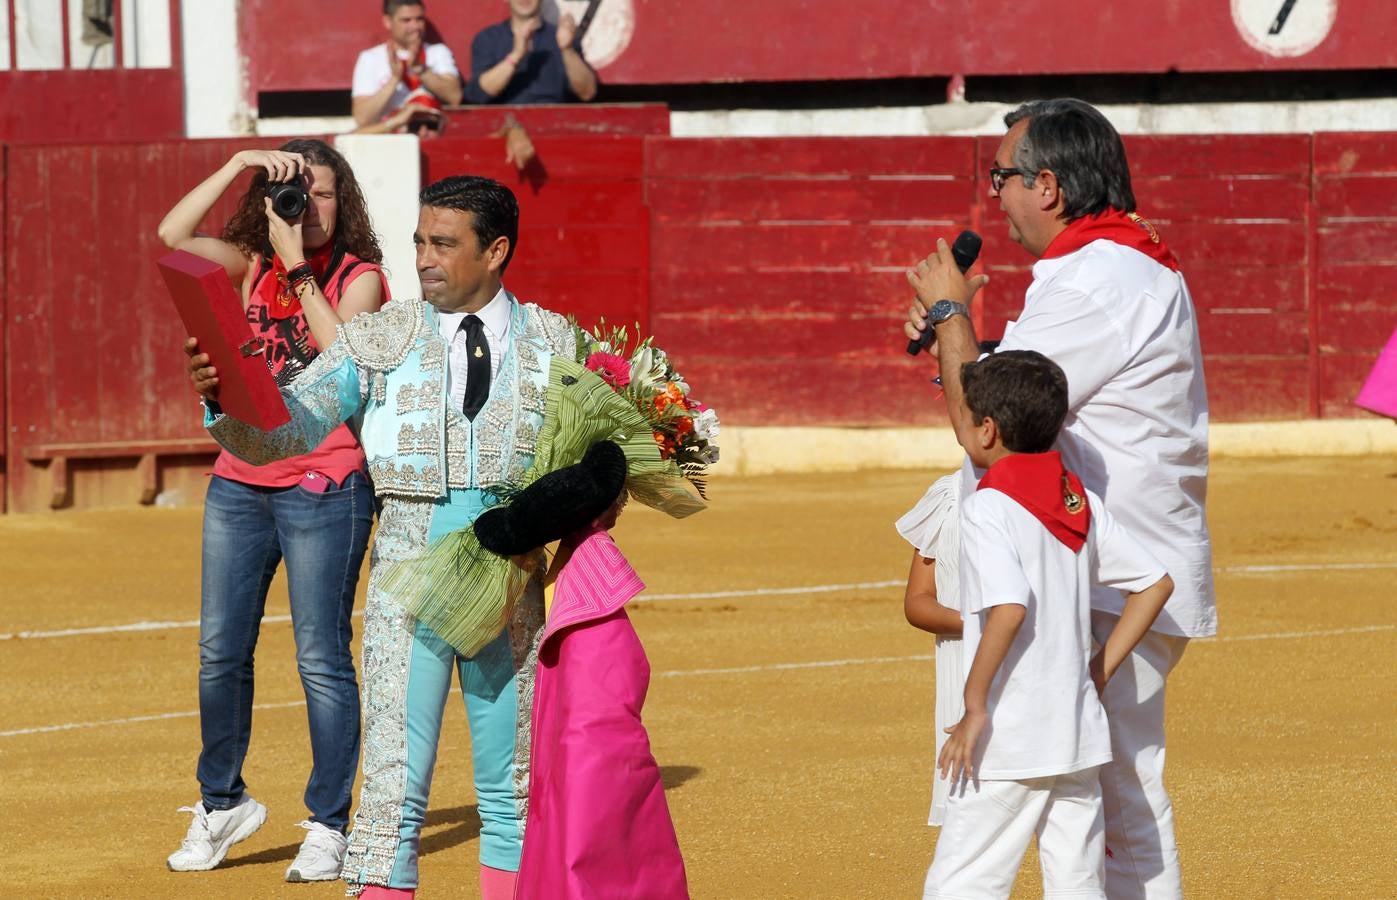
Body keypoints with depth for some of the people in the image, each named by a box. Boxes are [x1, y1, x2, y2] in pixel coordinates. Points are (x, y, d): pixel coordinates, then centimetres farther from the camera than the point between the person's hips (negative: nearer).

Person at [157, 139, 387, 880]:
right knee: (219, 651, 8)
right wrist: (240, 164, -10)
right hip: (239, 481, 5)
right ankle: (222, 804, 24)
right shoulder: (254, 265, 9)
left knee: (321, 659, -3)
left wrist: (299, 268, -19)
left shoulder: (360, 276, -2)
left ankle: (329, 826, 5)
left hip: (323, 488, -5)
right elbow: (172, 235, -6)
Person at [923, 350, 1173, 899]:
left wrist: (975, 708, -19)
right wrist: (1100, 670, 15)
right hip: (1078, 732, 7)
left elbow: (1009, 608, -26)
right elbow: (1155, 584, 15)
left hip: (1009, 745, -7)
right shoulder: (1082, 503, 10)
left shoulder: (988, 507, -12)